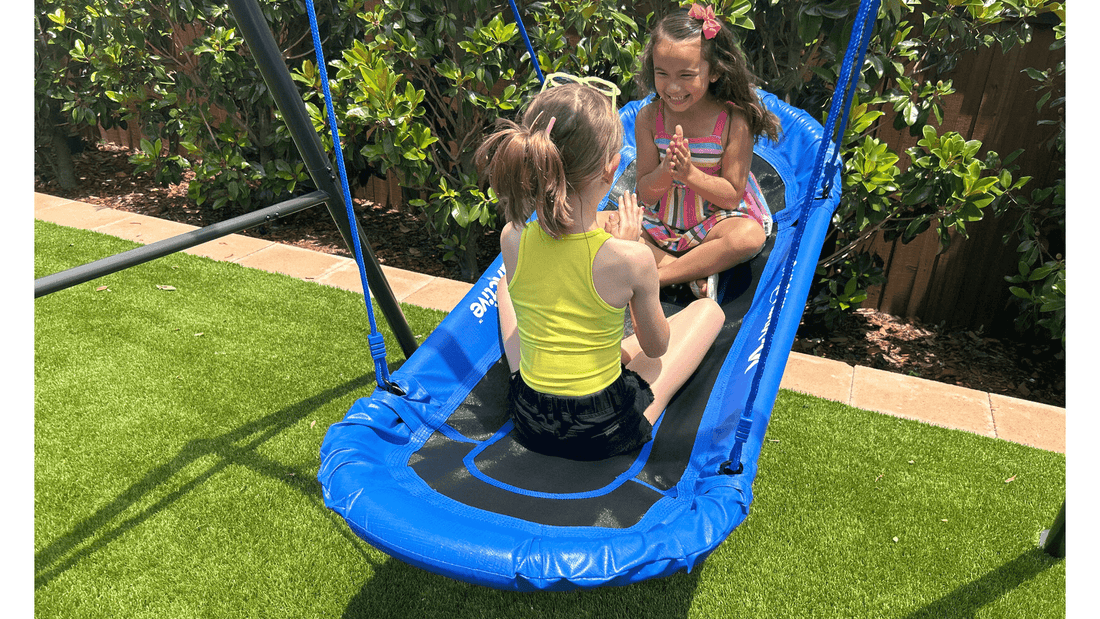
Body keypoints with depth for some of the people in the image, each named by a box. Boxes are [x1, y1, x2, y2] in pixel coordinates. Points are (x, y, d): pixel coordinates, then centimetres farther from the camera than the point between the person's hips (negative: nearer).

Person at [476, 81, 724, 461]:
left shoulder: (512, 239, -14)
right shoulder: (632, 259, -25)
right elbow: (657, 347, -5)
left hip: (528, 421, 4)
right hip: (606, 432, -3)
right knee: (708, 310, 15)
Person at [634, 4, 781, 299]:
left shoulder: (734, 121, -14)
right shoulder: (649, 118, -7)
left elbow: (732, 196, -13)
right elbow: (645, 194, -5)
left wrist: (689, 173, -28)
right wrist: (665, 171, -28)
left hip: (715, 221, -3)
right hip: (661, 224, 4)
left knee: (750, 236, -34)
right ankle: (696, 272, -21)